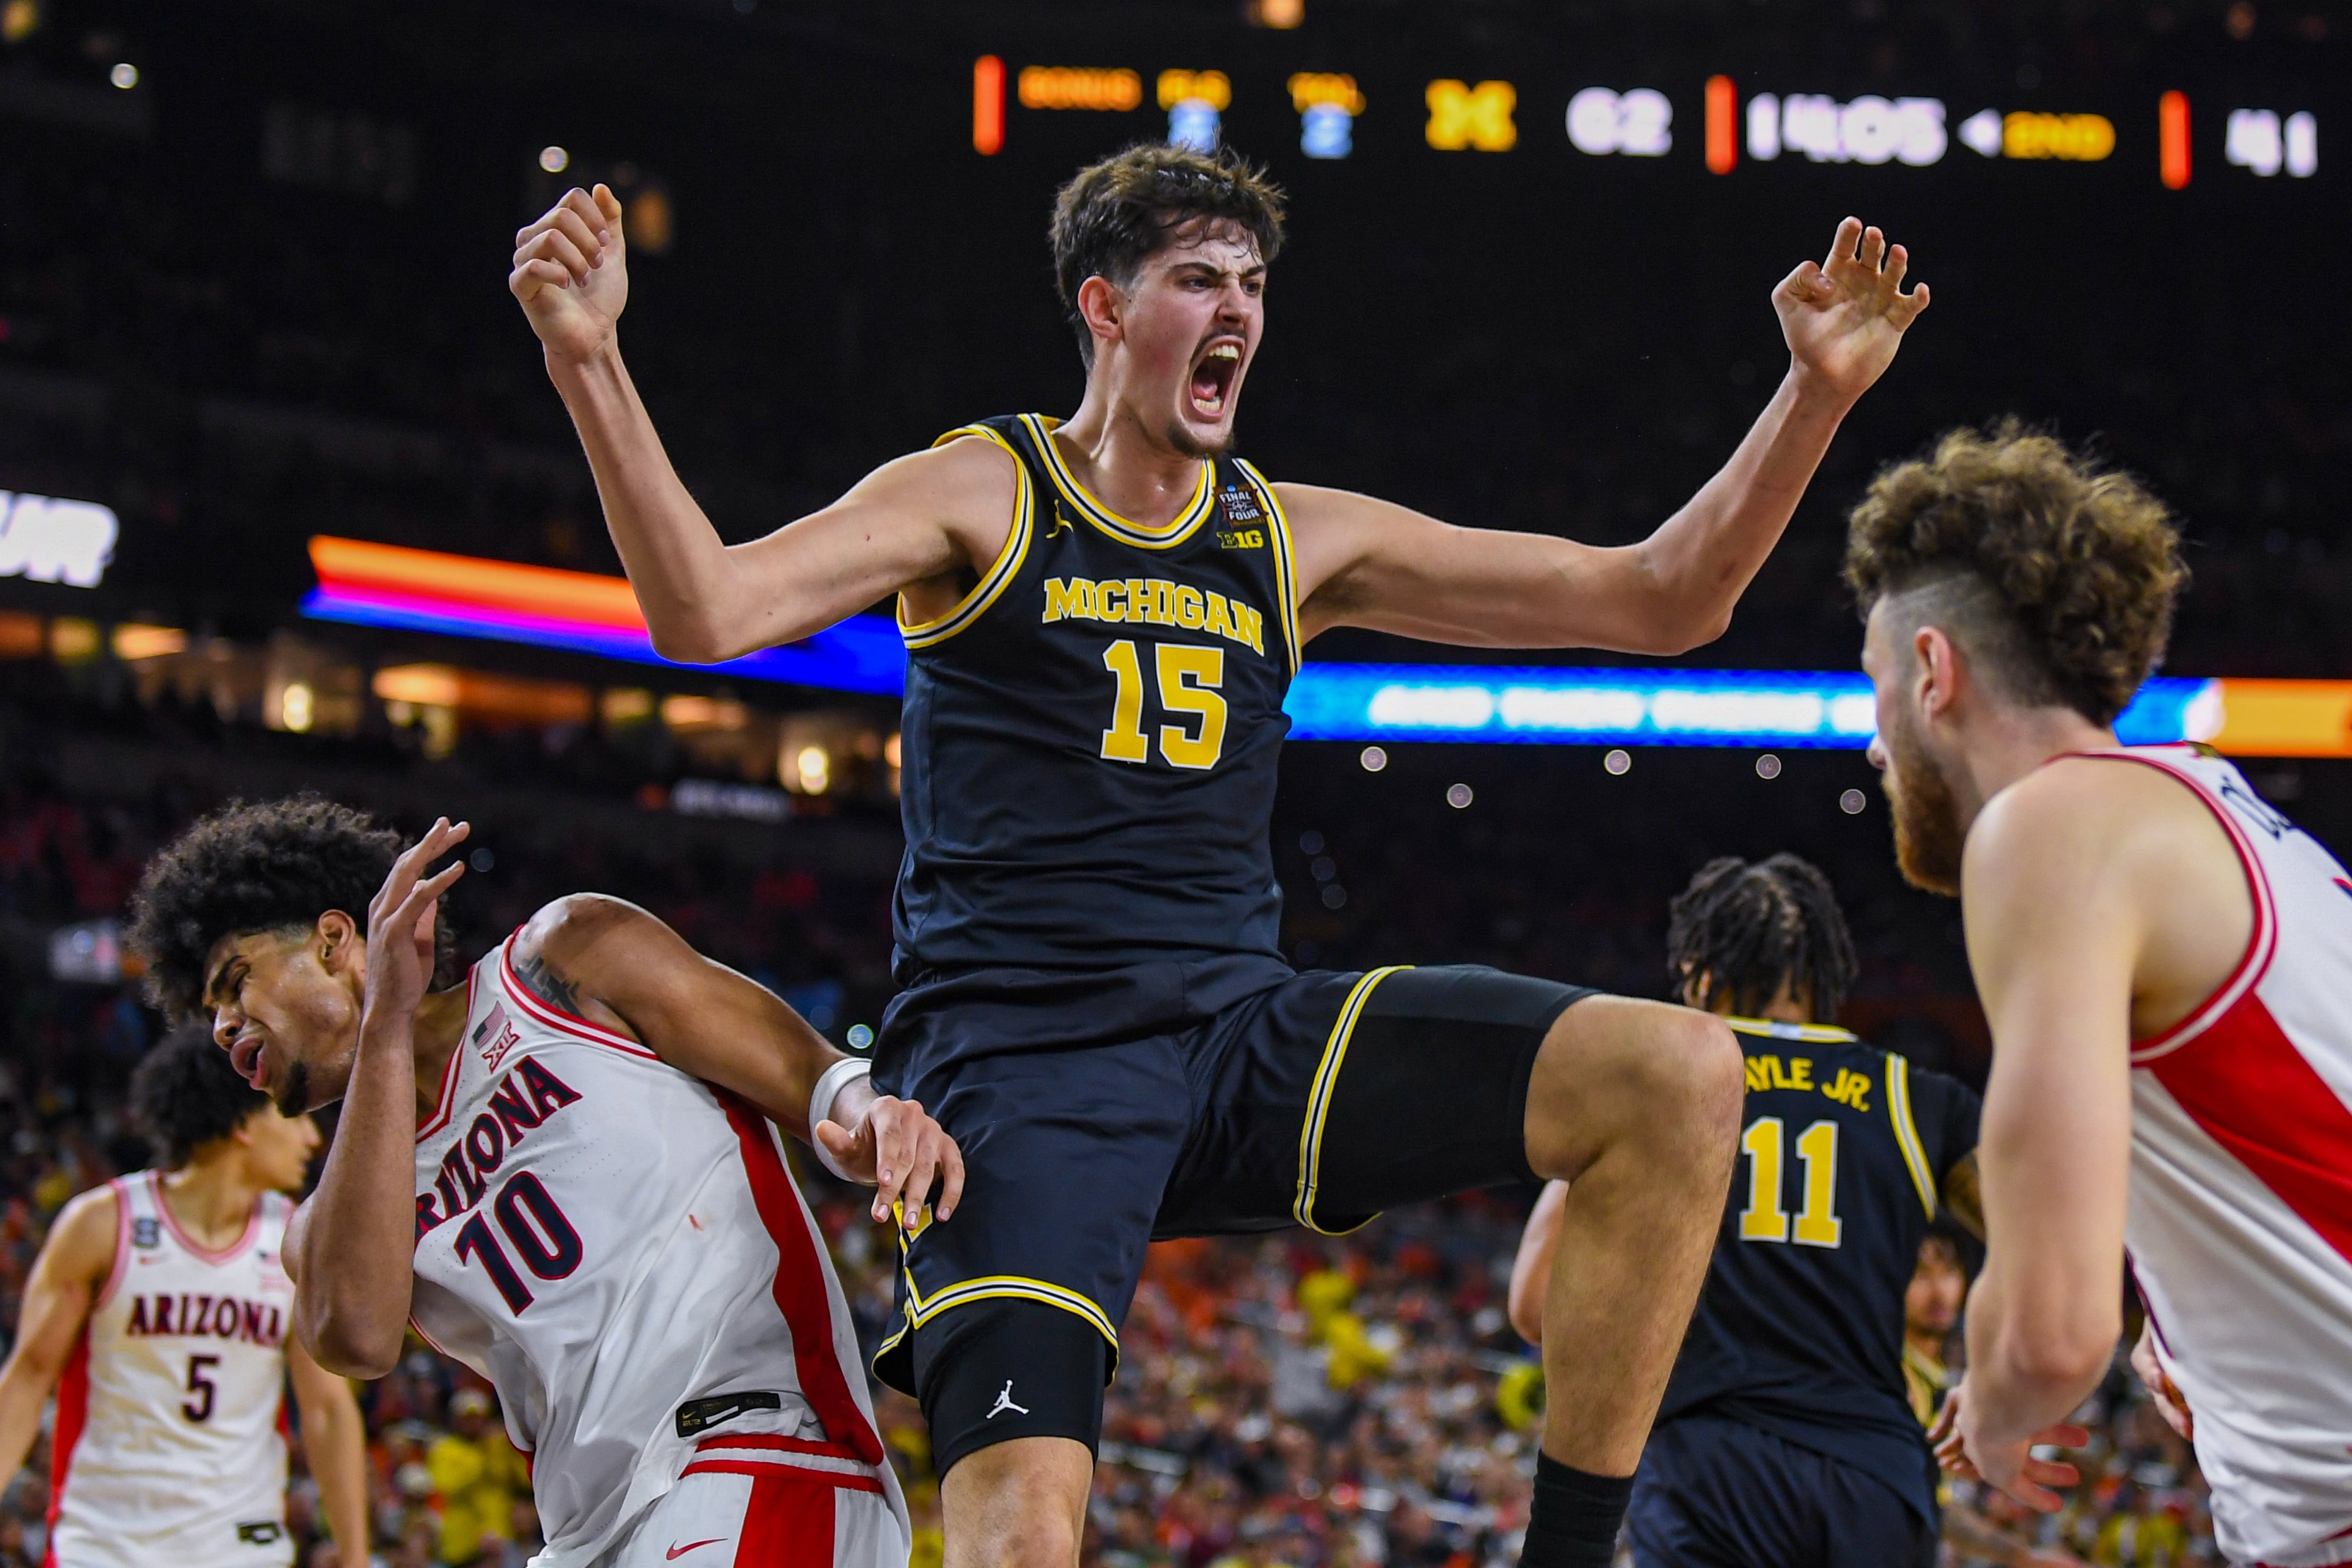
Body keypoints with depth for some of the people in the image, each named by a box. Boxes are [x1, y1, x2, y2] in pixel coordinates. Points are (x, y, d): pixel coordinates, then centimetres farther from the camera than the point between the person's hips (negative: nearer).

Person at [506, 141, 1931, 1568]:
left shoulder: (1300, 540, 15)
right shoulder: (979, 497, 4)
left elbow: (1663, 603, 12)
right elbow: (707, 612, -13)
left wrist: (1819, 392, 0)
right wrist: (588, 363, -26)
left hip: (1243, 1031, 5)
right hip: (1019, 1063, -4)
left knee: (1681, 1075, -15)